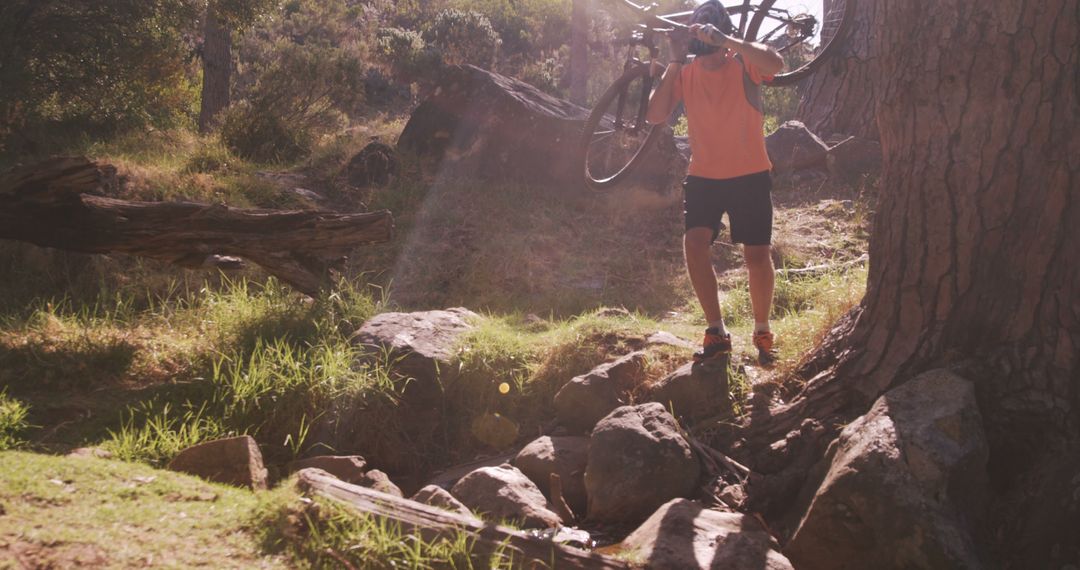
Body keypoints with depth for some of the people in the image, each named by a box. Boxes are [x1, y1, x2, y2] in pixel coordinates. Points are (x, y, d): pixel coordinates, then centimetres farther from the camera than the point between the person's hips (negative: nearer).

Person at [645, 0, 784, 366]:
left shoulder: (743, 63, -8)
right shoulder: (685, 73, 0)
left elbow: (775, 63, -31)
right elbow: (655, 116, -13)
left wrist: (724, 40, -33)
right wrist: (674, 63, -16)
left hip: (750, 175, -2)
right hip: (704, 176, 2)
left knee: (757, 254, 2)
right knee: (694, 242, -19)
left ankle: (762, 332, 24)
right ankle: (716, 332, -9)